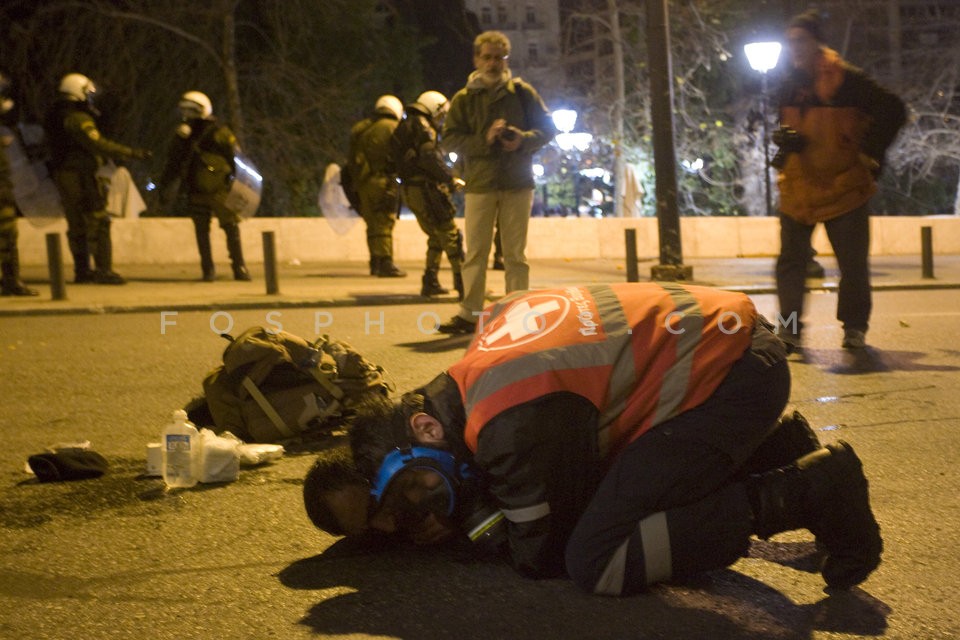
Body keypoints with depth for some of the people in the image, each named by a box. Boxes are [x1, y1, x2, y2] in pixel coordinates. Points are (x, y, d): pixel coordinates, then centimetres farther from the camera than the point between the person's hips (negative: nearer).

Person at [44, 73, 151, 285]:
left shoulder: (53, 118, 15)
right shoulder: (78, 118, -15)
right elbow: (98, 145, -23)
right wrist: (132, 153, -22)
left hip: (62, 177, 9)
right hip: (82, 176, -9)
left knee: (76, 225, 14)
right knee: (98, 223, -6)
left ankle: (82, 270, 18)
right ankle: (103, 270, -8)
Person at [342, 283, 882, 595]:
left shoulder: (509, 425, -20)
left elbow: (543, 557, -8)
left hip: (734, 376, -10)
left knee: (593, 562, -12)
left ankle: (807, 493, -10)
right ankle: (774, 450, 20)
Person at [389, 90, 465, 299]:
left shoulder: (403, 127, 21)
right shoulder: (422, 126, -8)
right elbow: (429, 157, -22)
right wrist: (450, 179, -14)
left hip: (410, 190, 9)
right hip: (425, 188, -9)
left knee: (436, 236, 19)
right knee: (450, 235, -7)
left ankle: (430, 283, 17)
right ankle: (463, 284, -11)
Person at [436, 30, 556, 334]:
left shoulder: (522, 92, 5)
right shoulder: (463, 99, 5)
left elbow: (547, 128, 7)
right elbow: (450, 139, -1)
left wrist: (524, 140, -13)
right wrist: (484, 140, -17)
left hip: (518, 184, 0)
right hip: (479, 184, 0)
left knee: (515, 254, 5)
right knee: (475, 253, 2)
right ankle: (468, 314, 6)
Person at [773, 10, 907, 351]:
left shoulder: (846, 79, -9)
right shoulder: (790, 85, 6)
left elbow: (893, 111, -8)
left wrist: (870, 151, -10)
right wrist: (784, 141, 0)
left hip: (845, 186, -4)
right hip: (798, 188, 4)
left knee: (854, 263, 2)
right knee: (791, 262, 2)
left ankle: (854, 326, 17)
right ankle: (789, 327, 8)